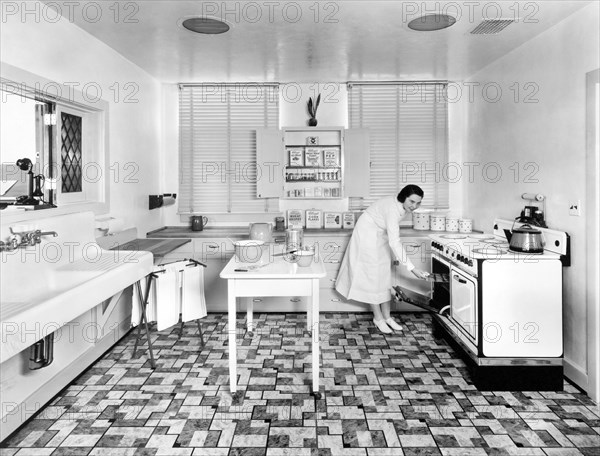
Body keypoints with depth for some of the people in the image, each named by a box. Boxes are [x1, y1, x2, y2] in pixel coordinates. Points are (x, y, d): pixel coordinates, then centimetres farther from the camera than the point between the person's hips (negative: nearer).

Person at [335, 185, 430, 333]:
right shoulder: (392, 208, -35)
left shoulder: (402, 206, -9)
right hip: (367, 236, -8)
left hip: (381, 237, 8)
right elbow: (394, 242, -39)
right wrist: (412, 268, -40)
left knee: (385, 276, 8)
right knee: (372, 277, -2)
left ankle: (386, 316, 16)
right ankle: (378, 317, 10)